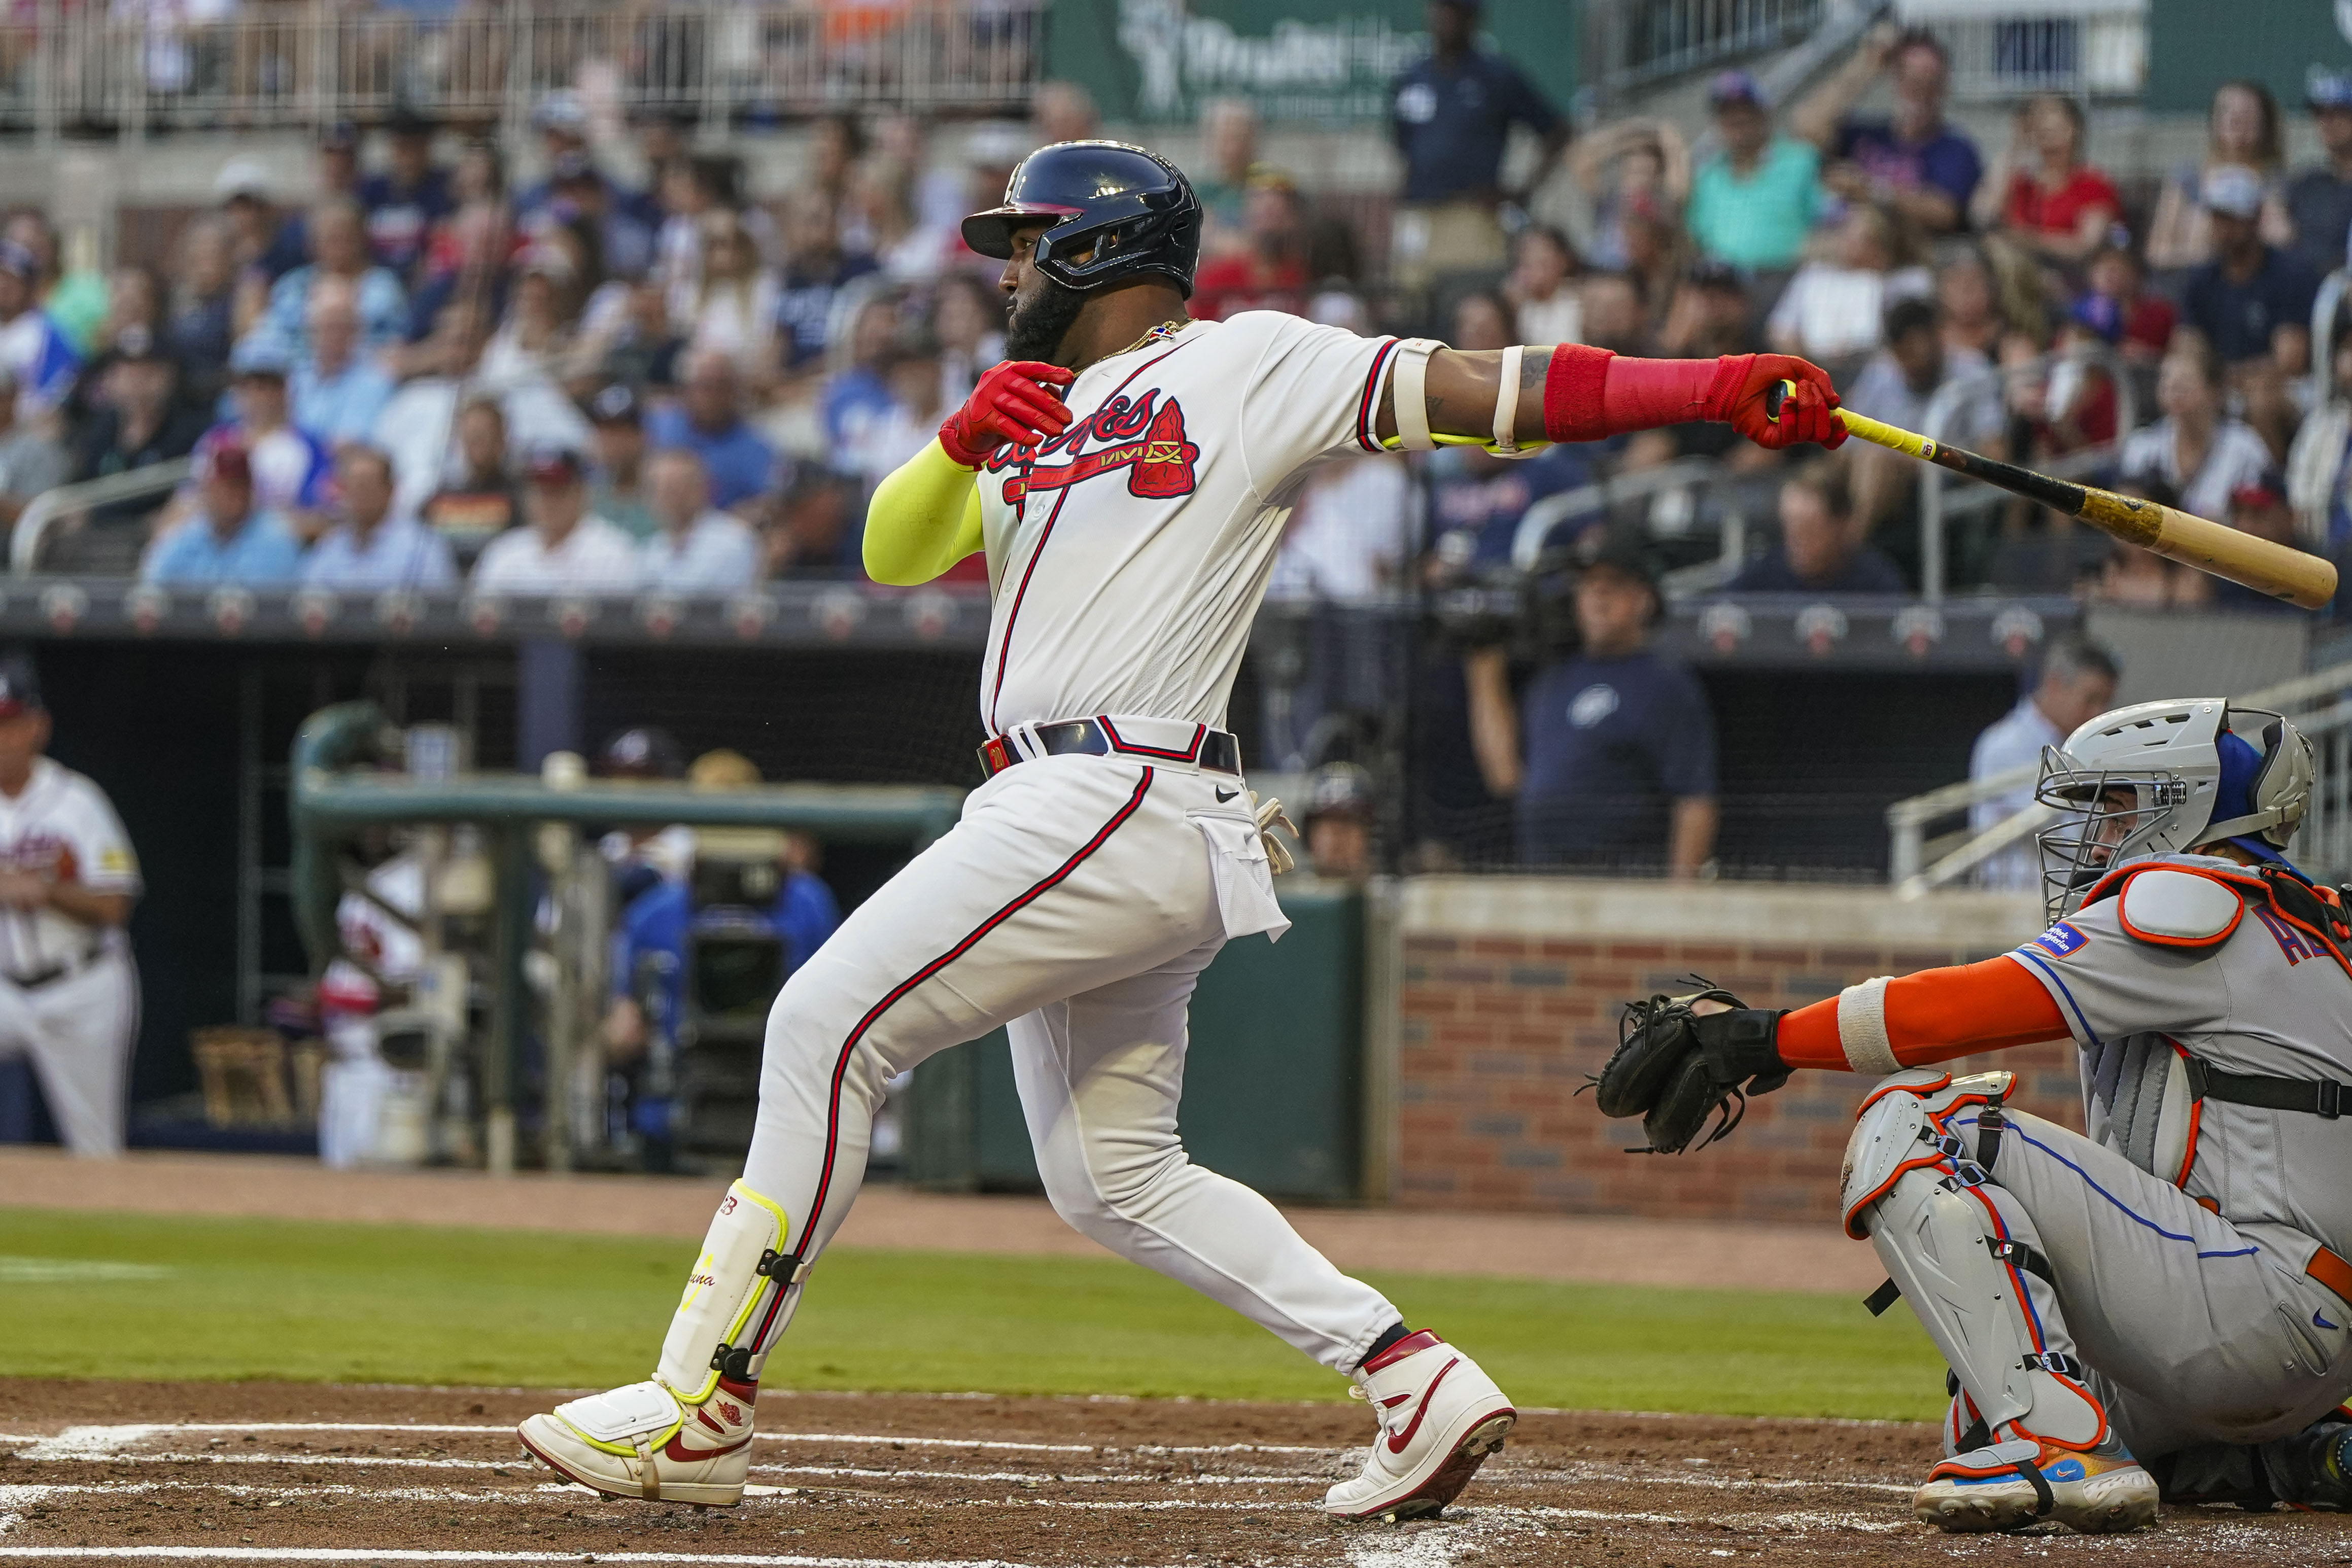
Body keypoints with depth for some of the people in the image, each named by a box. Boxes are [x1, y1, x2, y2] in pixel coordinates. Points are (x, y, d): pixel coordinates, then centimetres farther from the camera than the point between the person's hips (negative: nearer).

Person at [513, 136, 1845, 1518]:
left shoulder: (1247, 366, 1)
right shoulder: (1038, 426, 26)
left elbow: (1482, 390, -6)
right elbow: (897, 555, 17)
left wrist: (1725, 388, -16)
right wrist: (965, 441, -5)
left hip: (1123, 805, -10)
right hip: (1070, 821, 10)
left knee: (827, 1026, -14)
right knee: (1114, 1177, 10)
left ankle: (703, 1406, -14)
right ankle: (1416, 1379, 8)